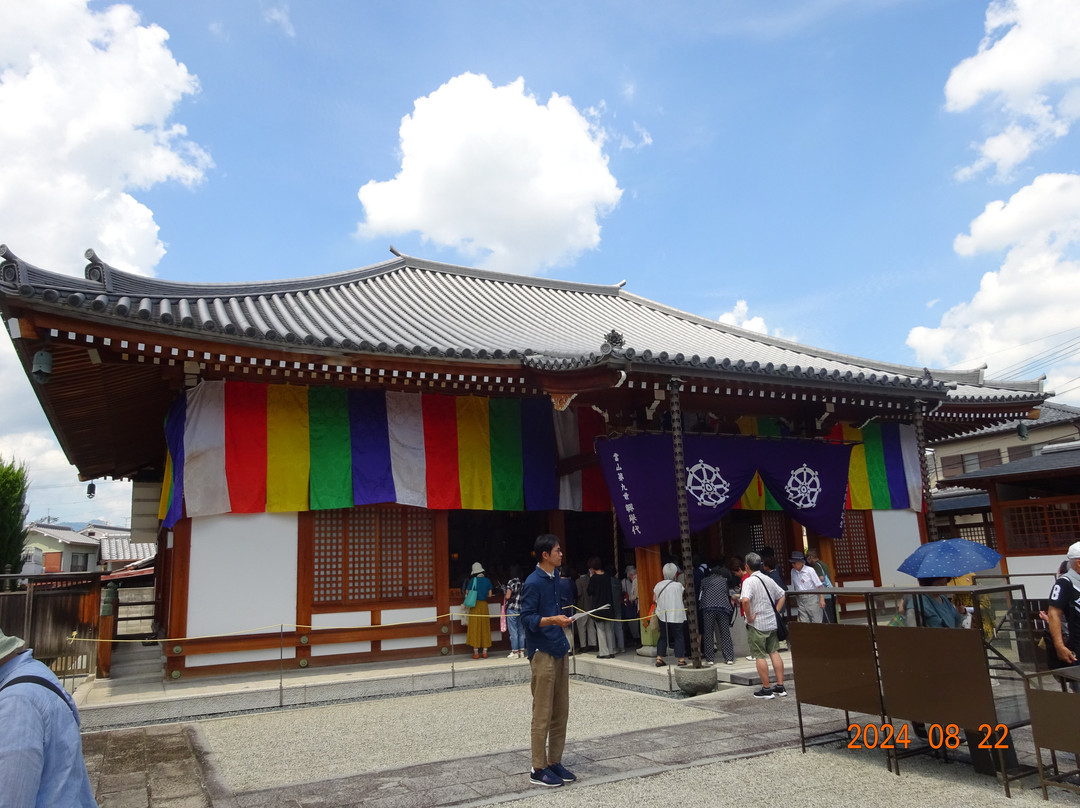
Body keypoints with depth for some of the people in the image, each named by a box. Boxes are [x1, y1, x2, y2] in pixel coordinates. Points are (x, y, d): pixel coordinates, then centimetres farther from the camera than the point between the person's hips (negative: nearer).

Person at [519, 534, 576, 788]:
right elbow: (526, 618, -17)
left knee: (561, 712, 12)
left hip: (560, 651, 8)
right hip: (542, 653, -8)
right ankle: (538, 769, 8)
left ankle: (555, 762, 23)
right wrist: (552, 620, -29)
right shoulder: (533, 582, -14)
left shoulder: (555, 577, 11)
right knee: (543, 714, -2)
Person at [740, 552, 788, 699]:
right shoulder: (768, 579, 8)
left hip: (757, 625, -7)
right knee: (774, 652, 12)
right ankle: (780, 686, 16)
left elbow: (745, 600, -31)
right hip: (772, 622, 7)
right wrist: (775, 612, 14)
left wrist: (749, 617, -19)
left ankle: (766, 689, 5)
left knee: (760, 656, 0)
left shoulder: (749, 581, -15)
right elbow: (781, 596, 18)